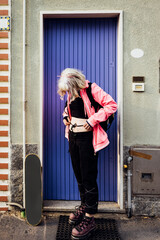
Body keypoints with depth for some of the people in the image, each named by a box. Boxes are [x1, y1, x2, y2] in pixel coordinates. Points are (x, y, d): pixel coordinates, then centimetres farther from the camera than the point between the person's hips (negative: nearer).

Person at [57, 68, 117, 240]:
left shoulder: (91, 89, -13)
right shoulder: (71, 92, 8)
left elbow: (112, 105, -17)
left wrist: (92, 120, -21)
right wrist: (65, 115, 5)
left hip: (87, 138, -7)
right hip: (73, 137, 7)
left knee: (88, 178, -2)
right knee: (78, 175, 16)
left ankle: (89, 219, 10)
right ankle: (84, 206, 35)